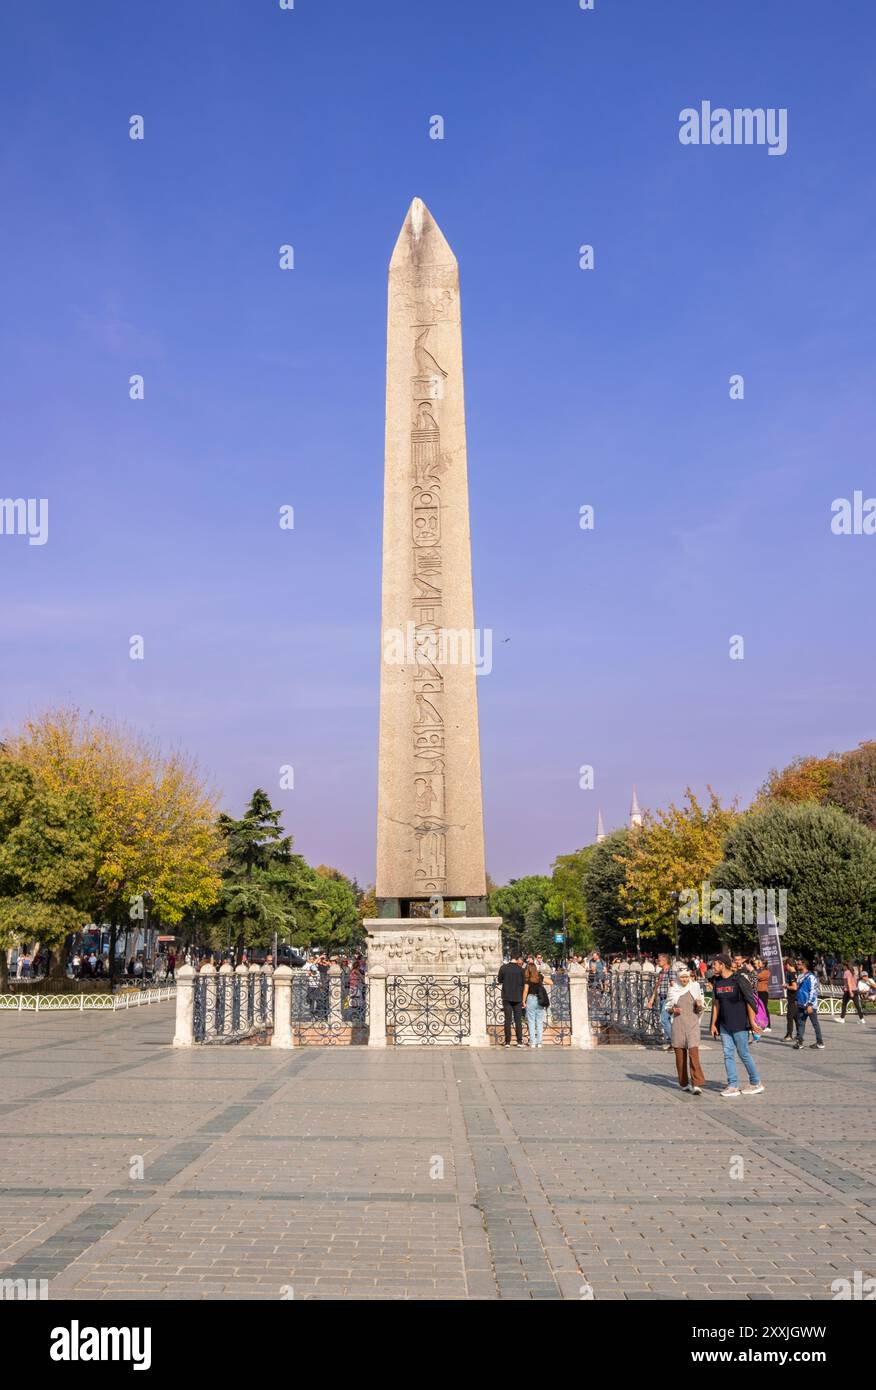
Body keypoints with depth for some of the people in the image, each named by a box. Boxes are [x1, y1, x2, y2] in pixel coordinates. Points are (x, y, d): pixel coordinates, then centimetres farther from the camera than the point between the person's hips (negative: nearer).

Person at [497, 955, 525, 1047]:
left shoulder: (503, 968, -5)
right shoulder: (520, 969, -6)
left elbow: (499, 980, 6)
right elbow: (524, 983, 0)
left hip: (507, 997, 0)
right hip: (518, 998, 0)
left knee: (507, 1020, 4)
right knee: (518, 1020, 6)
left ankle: (507, 1042, 3)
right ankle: (519, 1042, 6)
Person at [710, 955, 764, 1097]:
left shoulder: (737, 980, -10)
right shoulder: (718, 982, 10)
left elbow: (749, 1001, -9)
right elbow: (716, 1004, 14)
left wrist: (752, 1022, -12)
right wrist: (713, 1024, 11)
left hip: (739, 1025, -6)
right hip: (724, 1026, 6)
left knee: (744, 1053, 0)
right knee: (728, 1054, 3)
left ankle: (756, 1083, 14)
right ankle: (732, 1086, 7)